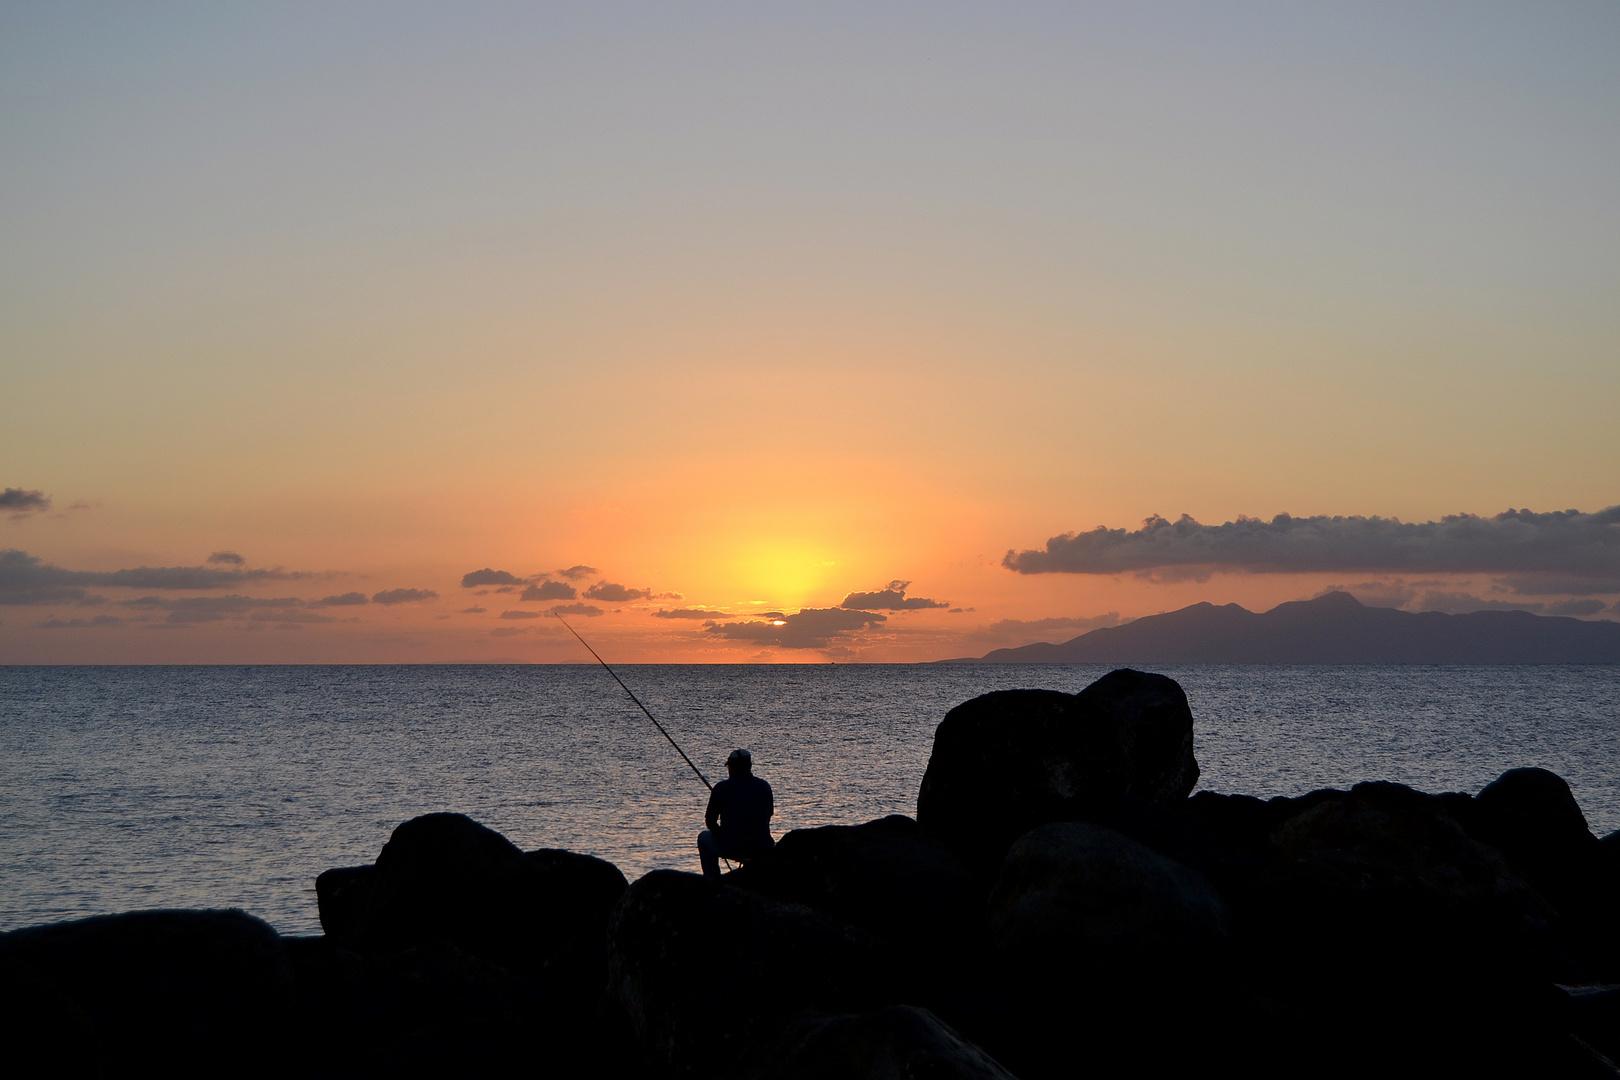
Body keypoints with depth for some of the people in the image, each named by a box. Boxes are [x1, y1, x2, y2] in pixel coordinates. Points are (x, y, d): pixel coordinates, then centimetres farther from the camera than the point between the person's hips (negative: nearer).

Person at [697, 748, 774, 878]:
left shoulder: (721, 787, -4)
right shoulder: (764, 786, 5)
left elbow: (710, 822, 3)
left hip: (732, 850, -3)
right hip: (762, 850, 3)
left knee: (704, 837, 27)